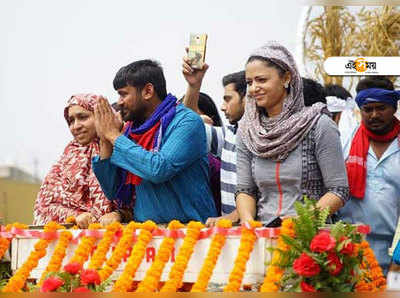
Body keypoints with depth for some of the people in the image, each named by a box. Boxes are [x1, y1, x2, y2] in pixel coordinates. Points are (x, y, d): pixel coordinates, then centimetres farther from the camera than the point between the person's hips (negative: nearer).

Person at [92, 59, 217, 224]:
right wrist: (105, 142, 2)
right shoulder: (131, 130, 11)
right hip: (146, 229, 5)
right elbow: (114, 193, 11)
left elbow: (159, 170, -22)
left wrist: (114, 136, -11)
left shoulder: (186, 121, -7)